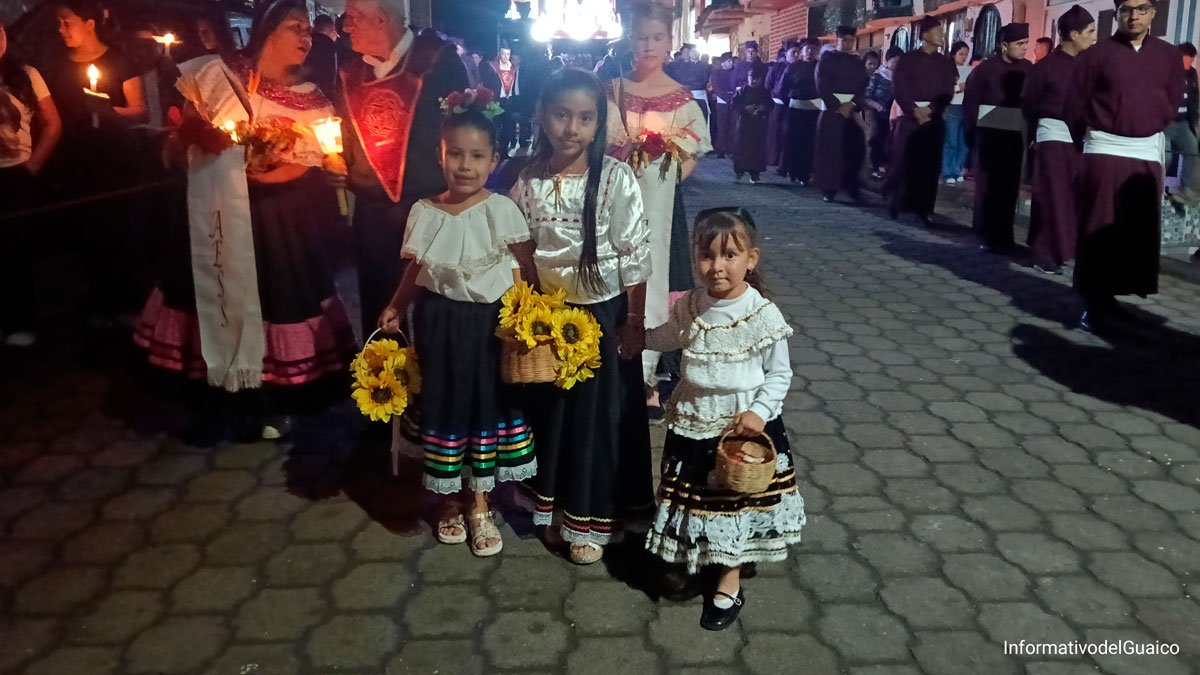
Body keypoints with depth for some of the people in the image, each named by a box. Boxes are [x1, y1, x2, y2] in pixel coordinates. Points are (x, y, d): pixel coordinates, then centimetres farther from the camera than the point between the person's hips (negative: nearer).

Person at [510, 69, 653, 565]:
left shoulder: (616, 179, -14)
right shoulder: (529, 181, -4)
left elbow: (635, 257, -11)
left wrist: (634, 322, -10)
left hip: (603, 313, -3)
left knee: (599, 411, 8)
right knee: (550, 408, 15)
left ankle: (590, 518, 24)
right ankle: (554, 505, 34)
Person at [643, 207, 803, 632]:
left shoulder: (764, 315, -17)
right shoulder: (689, 307, -6)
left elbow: (780, 374, -8)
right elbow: (662, 338, 16)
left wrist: (759, 412, -20)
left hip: (745, 426, -3)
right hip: (693, 425, 4)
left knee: (737, 500, 11)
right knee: (696, 498, 18)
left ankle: (729, 584, 27)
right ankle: (697, 557, 43)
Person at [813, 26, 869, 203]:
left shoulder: (858, 63, 12)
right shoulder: (826, 60, 2)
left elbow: (863, 88, 6)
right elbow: (822, 87, -6)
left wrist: (851, 105, -11)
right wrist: (838, 107, -13)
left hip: (852, 112, 3)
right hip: (830, 111, -3)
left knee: (856, 149, -3)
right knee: (829, 150, -4)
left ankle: (852, 186, 10)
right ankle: (828, 189, 0)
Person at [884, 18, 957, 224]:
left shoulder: (946, 62, 13)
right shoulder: (907, 59, 4)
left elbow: (948, 93, 4)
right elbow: (899, 89, -5)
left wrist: (930, 110, -12)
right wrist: (914, 111, -16)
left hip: (934, 120, 3)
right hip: (908, 117, -2)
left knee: (930, 164, -1)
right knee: (902, 161, -5)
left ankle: (924, 207, 2)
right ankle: (895, 203, 6)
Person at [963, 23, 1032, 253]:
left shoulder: (1027, 69, 3)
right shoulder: (986, 68, -6)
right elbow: (970, 102, -3)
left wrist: (1029, 130, -4)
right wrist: (971, 132, -5)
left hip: (1015, 135, 3)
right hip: (989, 133, -3)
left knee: (1010, 186, 5)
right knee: (987, 185, 0)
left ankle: (1003, 235, 13)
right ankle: (987, 235, 6)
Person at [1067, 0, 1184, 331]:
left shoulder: (1169, 55, 9)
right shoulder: (1096, 54, -2)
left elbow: (1172, 103, 16)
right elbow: (1075, 104, 2)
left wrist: (1149, 131, 13)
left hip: (1147, 153, 4)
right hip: (1103, 149, -4)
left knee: (1139, 230, 4)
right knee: (1098, 229, -4)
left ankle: (1111, 296, 14)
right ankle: (1095, 301, 0)